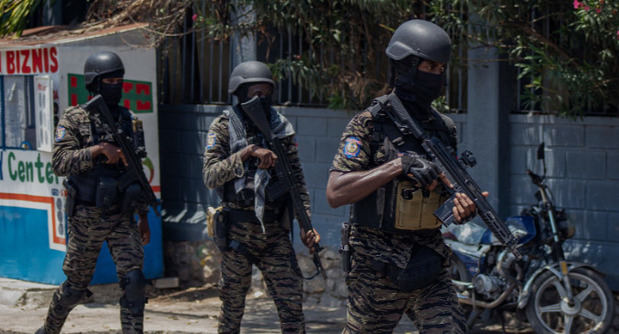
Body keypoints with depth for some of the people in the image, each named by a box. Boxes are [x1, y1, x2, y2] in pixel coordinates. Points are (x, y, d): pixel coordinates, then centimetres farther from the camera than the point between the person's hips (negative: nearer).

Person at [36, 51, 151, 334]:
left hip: (122, 218, 3)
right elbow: (60, 163, -17)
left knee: (134, 281, -12)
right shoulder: (75, 119, -6)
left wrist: (144, 216, 14)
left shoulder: (130, 120, 8)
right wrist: (98, 149, -27)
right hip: (86, 219, -3)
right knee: (75, 287, 8)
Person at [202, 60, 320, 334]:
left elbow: (297, 180, 9)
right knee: (232, 304, 8)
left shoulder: (281, 128, 7)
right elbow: (210, 176, -14)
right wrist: (247, 152, -24)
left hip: (275, 232, 2)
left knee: (291, 301, -4)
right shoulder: (222, 128, -2)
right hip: (237, 232, -2)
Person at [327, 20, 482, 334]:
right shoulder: (369, 124, -8)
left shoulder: (444, 128, 10)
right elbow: (335, 193, -17)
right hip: (377, 269, -4)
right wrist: (399, 165, -23)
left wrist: (462, 205, -6)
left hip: (430, 268, 4)